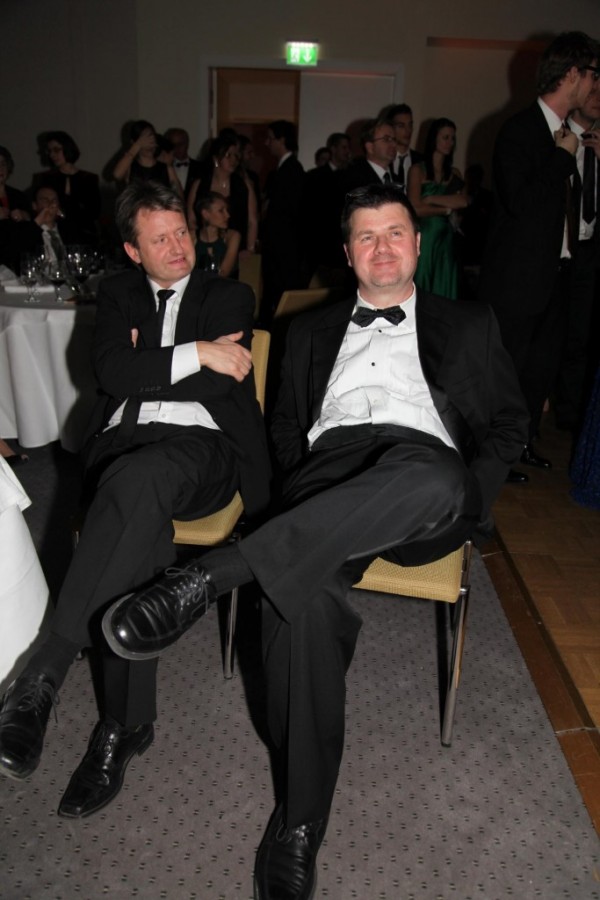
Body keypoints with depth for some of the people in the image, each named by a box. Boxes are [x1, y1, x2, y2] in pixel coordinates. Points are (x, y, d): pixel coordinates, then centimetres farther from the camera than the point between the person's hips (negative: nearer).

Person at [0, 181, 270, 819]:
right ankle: (126, 723, -23)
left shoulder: (229, 298, 17)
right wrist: (194, 353, -5)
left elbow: (221, 381, -1)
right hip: (123, 441, 2)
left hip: (199, 445, -2)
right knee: (141, 525, -33)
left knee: (136, 479, -38)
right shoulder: (118, 294, 23)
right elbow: (111, 373, 2)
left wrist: (142, 368, 4)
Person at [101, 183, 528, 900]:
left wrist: (468, 498, 1)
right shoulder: (312, 330, 30)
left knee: (433, 479, -40)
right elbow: (286, 426, 22)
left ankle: (215, 572, -39)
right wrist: (301, 493, 2)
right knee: (302, 591, -33)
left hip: (428, 477, 0)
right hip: (330, 476, 1)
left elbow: (508, 421, 20)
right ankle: (299, 821, -17)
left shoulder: (467, 325, 26)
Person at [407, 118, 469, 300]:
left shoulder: (454, 173, 12)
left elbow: (464, 201, -2)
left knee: (444, 289, 6)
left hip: (446, 238, 4)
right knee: (422, 291, 0)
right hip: (423, 237, -4)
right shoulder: (417, 170, -2)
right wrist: (449, 208, -4)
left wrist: (431, 199, -10)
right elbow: (416, 209, -11)